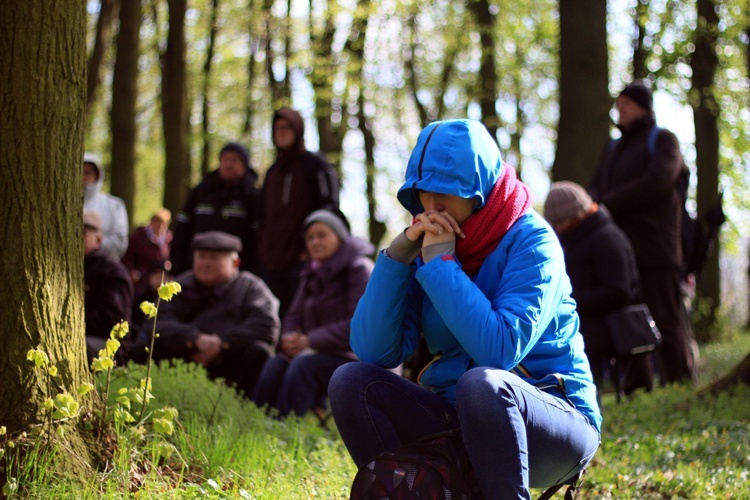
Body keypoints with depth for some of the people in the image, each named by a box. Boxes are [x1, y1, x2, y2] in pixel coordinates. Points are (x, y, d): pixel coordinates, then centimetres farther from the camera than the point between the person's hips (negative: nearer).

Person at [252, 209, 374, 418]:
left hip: (353, 357, -6)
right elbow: (294, 317, 16)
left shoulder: (359, 269, -7)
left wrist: (310, 340, -21)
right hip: (317, 352, 6)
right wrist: (290, 338, -9)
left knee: (304, 365, -33)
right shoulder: (312, 273, 17)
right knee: (275, 365, -22)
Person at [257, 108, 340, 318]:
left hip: (302, 259, -7)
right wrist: (262, 250, 15)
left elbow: (330, 208, -7)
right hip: (271, 260, 7)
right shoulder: (273, 172, 22)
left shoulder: (315, 165, 1)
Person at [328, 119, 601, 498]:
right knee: (351, 382, -14)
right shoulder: (426, 243, 2)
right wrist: (399, 253, -15)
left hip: (552, 419, -5)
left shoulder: (529, 241, -13)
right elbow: (373, 352, -9)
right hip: (462, 422, 6)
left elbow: (499, 352, -29)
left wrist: (440, 262, -22)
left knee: (483, 384, -36)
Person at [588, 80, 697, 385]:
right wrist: (594, 205, -8)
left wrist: (608, 205, -10)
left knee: (667, 323, -8)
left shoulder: (663, 140, 5)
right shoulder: (613, 149, 25)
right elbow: (595, 189, 17)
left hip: (655, 251, -6)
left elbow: (656, 182, -10)